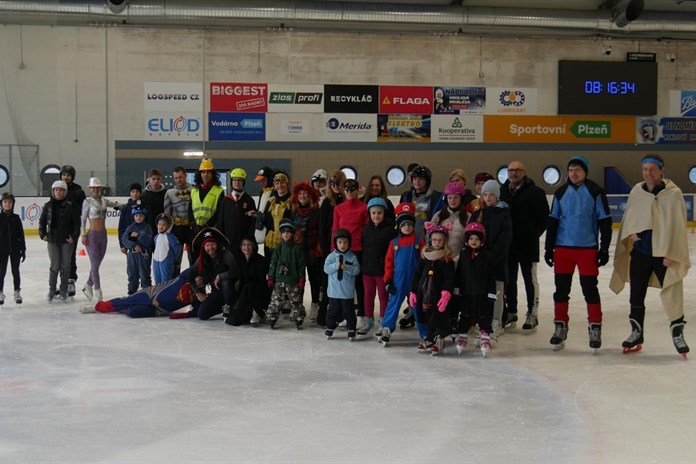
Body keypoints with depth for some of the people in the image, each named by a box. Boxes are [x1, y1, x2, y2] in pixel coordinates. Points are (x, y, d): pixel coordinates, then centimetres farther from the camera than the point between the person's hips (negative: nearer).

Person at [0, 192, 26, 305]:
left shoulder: (16, 218, 1)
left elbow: (21, 235, 4)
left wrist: (23, 249, 1)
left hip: (15, 249, 1)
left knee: (15, 271, 8)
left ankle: (17, 292, 17)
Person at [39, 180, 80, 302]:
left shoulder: (69, 206, -4)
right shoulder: (48, 206, 1)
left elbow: (76, 221, -1)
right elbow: (42, 220, 10)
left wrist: (74, 237, -6)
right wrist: (43, 234, 1)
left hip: (67, 241, 0)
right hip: (52, 240, 0)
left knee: (65, 266, 5)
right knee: (55, 266, -2)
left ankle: (63, 291, 15)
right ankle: (52, 290, 12)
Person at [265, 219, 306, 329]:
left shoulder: (297, 249, 1)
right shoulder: (279, 248, 7)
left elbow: (301, 266, 0)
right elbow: (273, 264, 8)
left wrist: (301, 280, -5)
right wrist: (270, 278, 3)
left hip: (293, 281, -2)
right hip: (279, 281, 2)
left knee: (296, 301, 4)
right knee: (275, 301, -1)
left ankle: (299, 320, 14)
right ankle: (271, 319, 5)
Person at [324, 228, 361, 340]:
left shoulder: (352, 257, 0)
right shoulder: (331, 256, 2)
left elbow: (357, 270, -7)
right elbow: (326, 268, -6)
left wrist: (346, 268, -22)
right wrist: (336, 266, -21)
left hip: (348, 292, -1)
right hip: (334, 291, 1)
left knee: (348, 311, 4)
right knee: (333, 310, 9)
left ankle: (351, 329, 13)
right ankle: (330, 328, 20)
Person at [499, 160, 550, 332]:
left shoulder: (535, 192, -9)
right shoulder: (502, 191, 6)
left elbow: (544, 217, -7)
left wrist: (533, 234, -5)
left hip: (527, 245, -5)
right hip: (507, 243, 5)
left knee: (530, 279, 3)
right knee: (509, 279, 13)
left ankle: (532, 314, 9)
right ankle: (510, 313, 25)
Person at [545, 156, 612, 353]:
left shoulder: (595, 192, -3)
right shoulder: (561, 193, 7)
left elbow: (605, 221, -2)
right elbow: (553, 221, 11)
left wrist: (604, 248, -5)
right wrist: (549, 248, 7)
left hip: (587, 248, -3)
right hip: (563, 248, 3)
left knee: (590, 289, 1)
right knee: (561, 289, 7)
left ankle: (595, 328, 9)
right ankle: (560, 327, 17)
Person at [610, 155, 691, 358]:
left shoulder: (673, 193, -10)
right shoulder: (636, 191, 4)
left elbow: (676, 225, -11)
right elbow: (628, 217, 15)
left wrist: (670, 253, -15)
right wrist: (630, 232, -6)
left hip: (664, 254, -4)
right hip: (640, 252, 5)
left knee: (672, 295, -3)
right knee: (636, 295, 11)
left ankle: (677, 333, 13)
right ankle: (636, 333, 26)